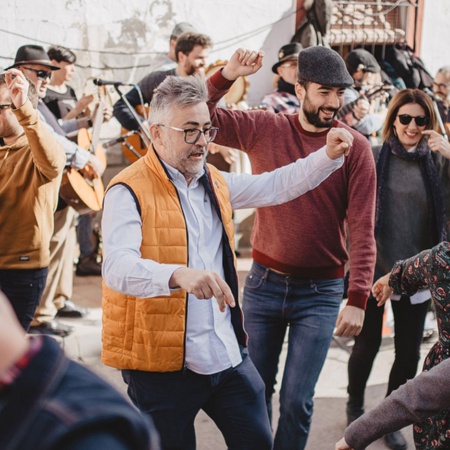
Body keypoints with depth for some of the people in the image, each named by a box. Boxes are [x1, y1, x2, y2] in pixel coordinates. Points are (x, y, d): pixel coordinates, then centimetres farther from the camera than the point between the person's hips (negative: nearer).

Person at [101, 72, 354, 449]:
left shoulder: (215, 182, 11)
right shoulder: (129, 191, -14)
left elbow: (276, 186, 17)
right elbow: (118, 267, -27)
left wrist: (329, 156, 3)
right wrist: (179, 274, -45)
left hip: (229, 353, 7)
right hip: (163, 362, -7)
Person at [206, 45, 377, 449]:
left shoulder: (355, 147, -8)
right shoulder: (264, 128, -2)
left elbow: (362, 229, -9)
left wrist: (358, 299, -16)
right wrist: (227, 75, -18)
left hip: (320, 292, -2)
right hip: (264, 283, 2)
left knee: (296, 400, 2)